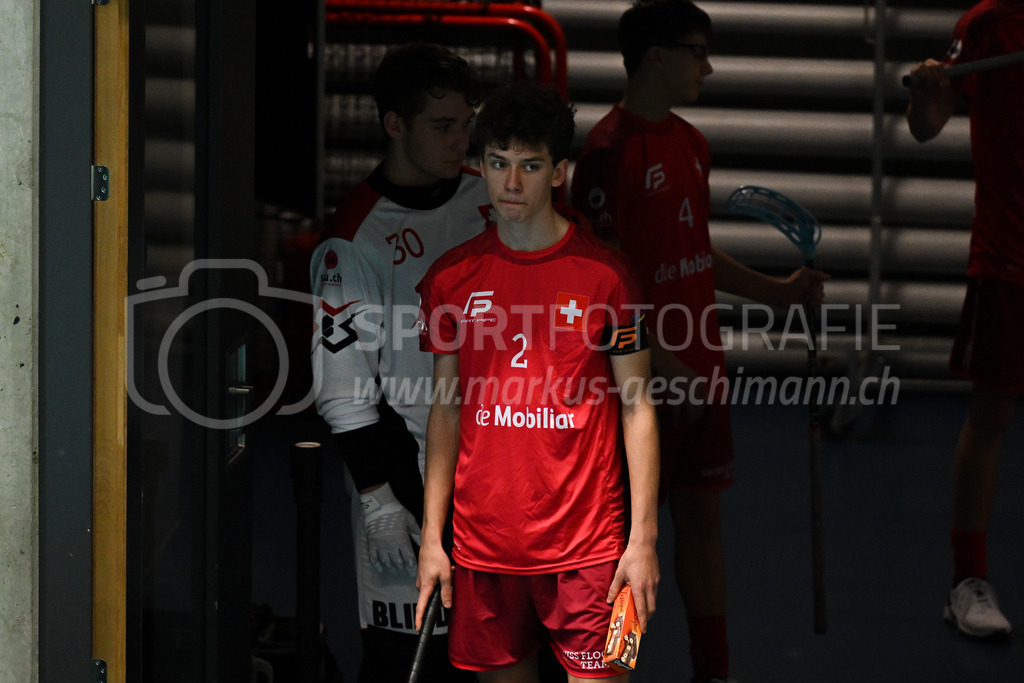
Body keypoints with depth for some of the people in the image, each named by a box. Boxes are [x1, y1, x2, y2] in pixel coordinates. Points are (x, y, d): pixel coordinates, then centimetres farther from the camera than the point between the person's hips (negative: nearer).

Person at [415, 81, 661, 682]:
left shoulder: (605, 273, -3)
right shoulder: (451, 278, 6)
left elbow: (638, 407, -1)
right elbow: (446, 408, 10)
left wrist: (643, 538, -6)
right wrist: (431, 536, 5)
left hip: (587, 543, -3)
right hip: (482, 541, 3)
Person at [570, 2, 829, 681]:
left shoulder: (693, 144, 10)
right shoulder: (609, 150, -16)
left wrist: (777, 291, 12)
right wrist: (658, 364, -22)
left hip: (700, 368, 8)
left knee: (703, 513, 13)